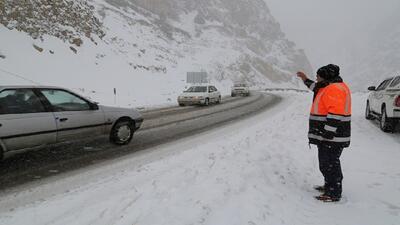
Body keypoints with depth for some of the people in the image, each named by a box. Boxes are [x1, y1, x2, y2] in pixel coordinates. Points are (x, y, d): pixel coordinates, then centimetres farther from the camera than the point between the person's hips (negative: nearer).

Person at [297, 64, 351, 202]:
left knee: (329, 165, -4)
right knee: (326, 163, 21)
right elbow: (317, 89, 38)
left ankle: (334, 194, 5)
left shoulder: (334, 89, -19)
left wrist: (327, 134, -27)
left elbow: (335, 115, -26)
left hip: (331, 139, -11)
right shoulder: (330, 88, 15)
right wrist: (306, 80, 40)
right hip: (328, 136, 11)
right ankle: (329, 186, 34)